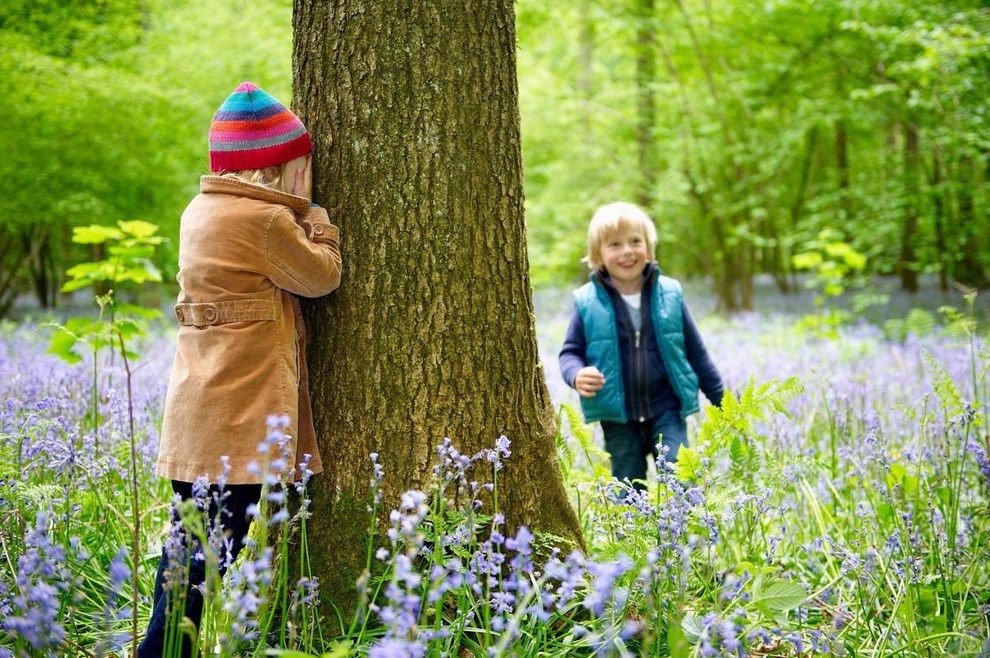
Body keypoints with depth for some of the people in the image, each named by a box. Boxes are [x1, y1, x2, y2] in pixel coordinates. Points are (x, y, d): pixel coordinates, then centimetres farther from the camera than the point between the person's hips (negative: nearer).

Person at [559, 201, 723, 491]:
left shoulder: (669, 294, 0)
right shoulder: (588, 302, -5)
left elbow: (696, 351, 8)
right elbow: (571, 351, 3)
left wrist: (722, 401, 11)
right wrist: (576, 375, -21)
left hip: (666, 410, 0)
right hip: (617, 416, 0)